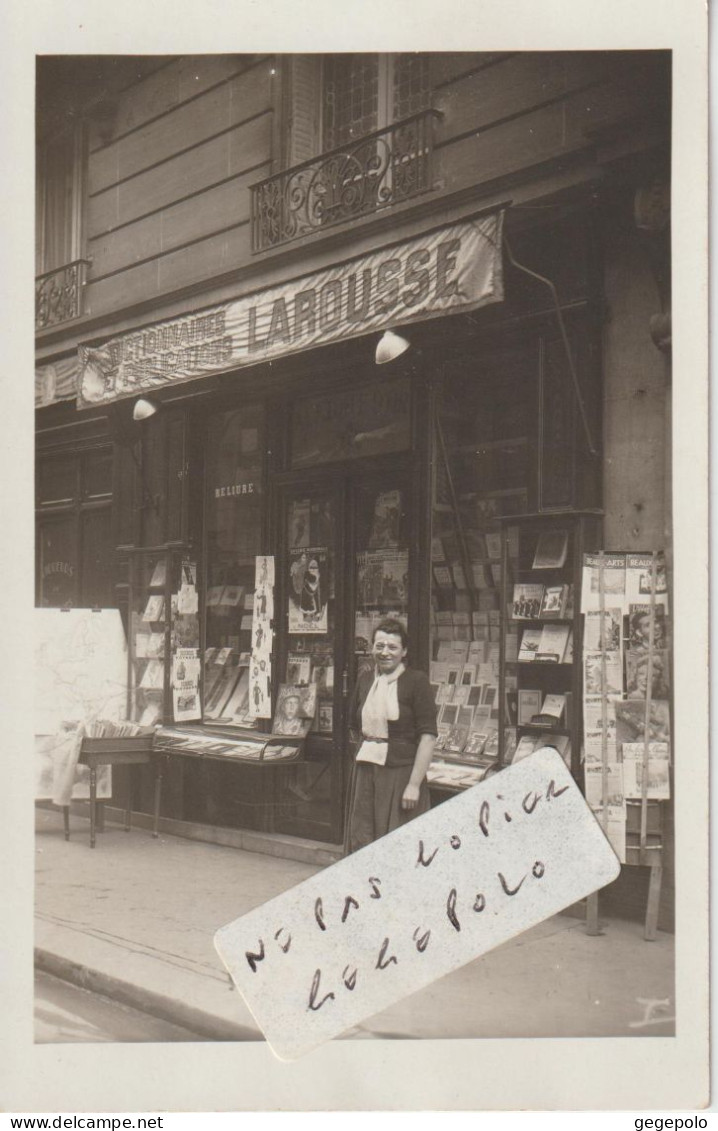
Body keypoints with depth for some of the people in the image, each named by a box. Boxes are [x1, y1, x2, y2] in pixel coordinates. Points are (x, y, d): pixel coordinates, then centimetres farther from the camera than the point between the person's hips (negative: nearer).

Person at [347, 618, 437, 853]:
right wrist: (370, 746, 9)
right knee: (362, 842, 5)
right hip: (366, 771, 5)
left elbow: (428, 736, -12)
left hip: (402, 772, -5)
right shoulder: (365, 680, 9)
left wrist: (414, 785, -16)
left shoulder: (416, 681, -7)